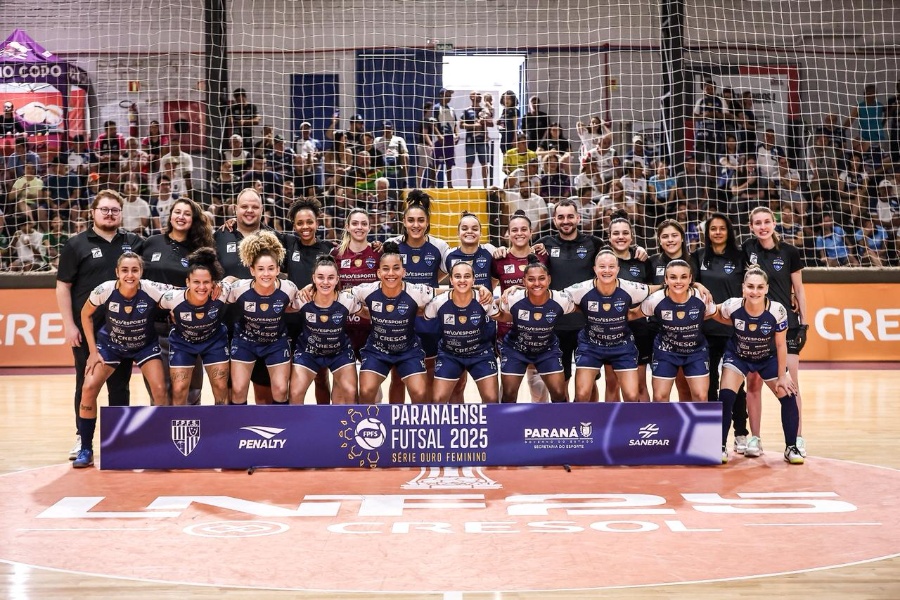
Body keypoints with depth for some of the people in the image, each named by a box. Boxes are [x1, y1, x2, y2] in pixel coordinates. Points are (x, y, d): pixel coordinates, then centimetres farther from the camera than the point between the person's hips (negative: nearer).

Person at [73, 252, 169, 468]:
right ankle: (86, 450, 4)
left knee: (159, 390, -15)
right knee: (88, 388, -12)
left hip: (145, 345, 0)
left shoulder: (151, 290, -29)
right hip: (110, 344, 1)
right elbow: (86, 314, -7)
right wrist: (93, 350, -7)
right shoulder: (104, 290, -25)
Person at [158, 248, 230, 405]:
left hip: (214, 340, 1)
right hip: (182, 343, 0)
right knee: (179, 390, -3)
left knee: (221, 388, 2)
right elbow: (158, 306, -8)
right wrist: (174, 318, -9)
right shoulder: (173, 298, -32)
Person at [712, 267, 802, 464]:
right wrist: (737, 324, -15)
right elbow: (715, 314, -3)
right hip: (738, 356, -1)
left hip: (769, 359, 1)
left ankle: (791, 448, 14)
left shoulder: (777, 311, -28)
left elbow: (781, 345, -15)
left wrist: (782, 376, -9)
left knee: (788, 397, -5)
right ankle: (721, 447, -1)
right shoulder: (732, 306, -29)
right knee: (725, 397, -16)